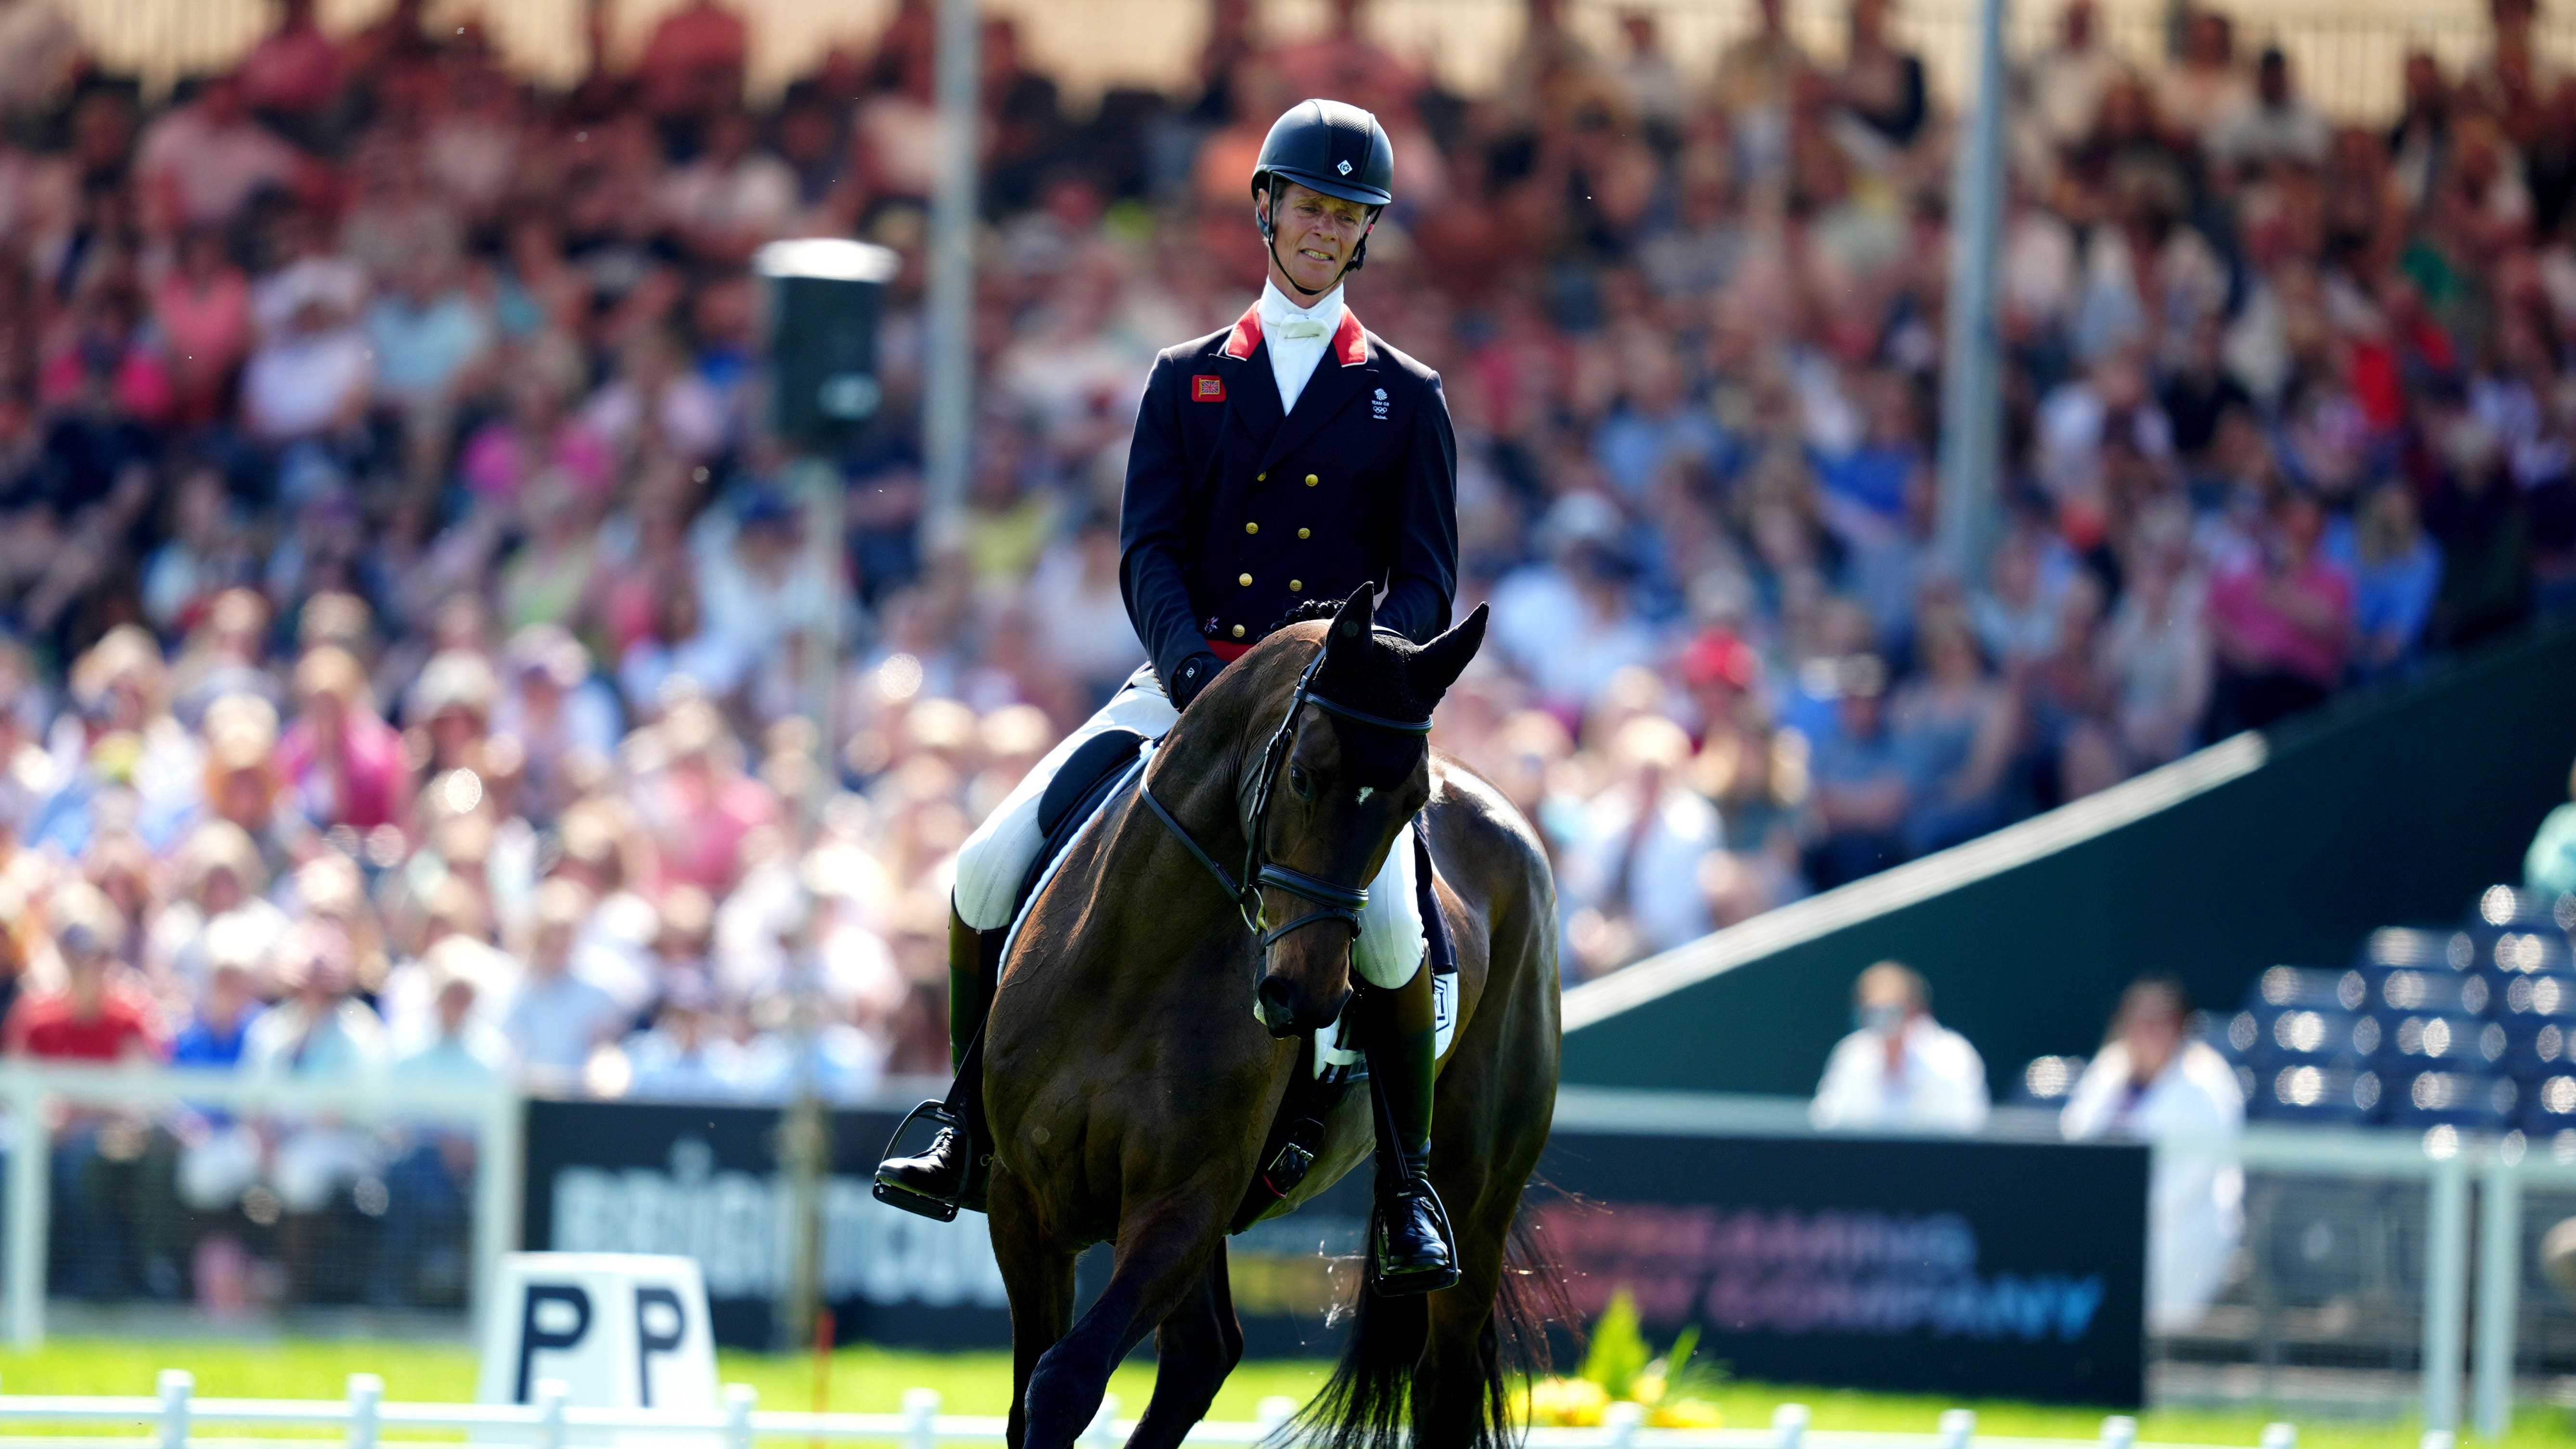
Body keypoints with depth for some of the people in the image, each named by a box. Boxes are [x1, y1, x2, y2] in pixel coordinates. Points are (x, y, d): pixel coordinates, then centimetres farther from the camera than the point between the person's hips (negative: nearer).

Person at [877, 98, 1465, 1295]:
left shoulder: (1405, 399, 11)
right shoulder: (1186, 381, 14)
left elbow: (1424, 582, 6)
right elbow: (1149, 553, 4)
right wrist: (1195, 670, -16)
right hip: (1184, 686, 2)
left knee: (1386, 920, -29)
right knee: (989, 869, -14)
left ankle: (1406, 1189, -13)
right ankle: (973, 1128, 3)